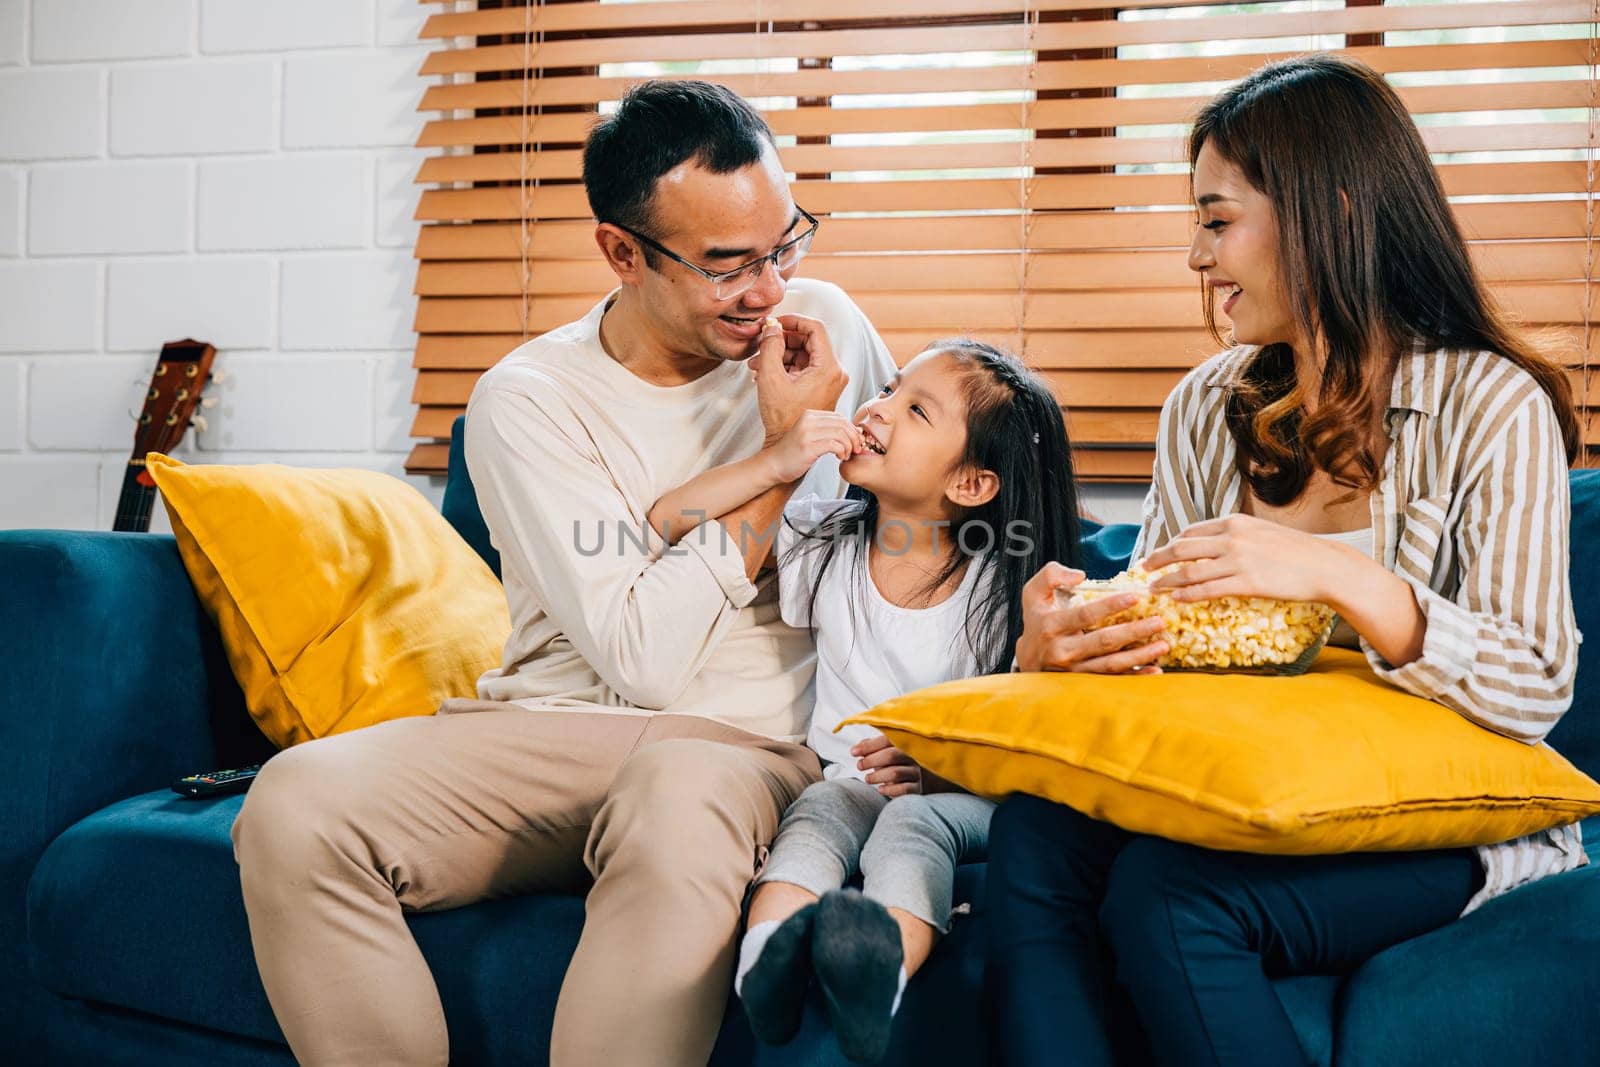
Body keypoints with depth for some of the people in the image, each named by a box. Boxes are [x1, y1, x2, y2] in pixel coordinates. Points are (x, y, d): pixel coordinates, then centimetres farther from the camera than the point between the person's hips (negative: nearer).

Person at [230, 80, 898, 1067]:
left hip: (745, 744, 0)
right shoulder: (529, 401, -5)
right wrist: (782, 456, -11)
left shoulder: (826, 327, 5)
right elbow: (643, 658, -13)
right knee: (297, 802, -27)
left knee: (679, 805, -39)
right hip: (551, 727, 0)